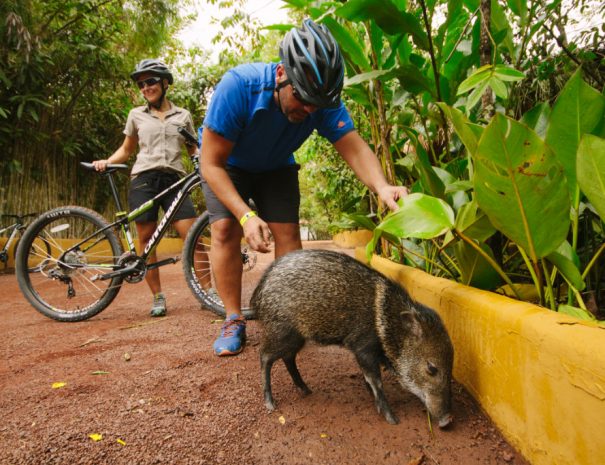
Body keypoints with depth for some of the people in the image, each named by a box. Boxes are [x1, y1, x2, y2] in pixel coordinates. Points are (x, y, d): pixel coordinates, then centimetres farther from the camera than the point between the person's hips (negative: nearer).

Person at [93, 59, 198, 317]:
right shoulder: (137, 115, 13)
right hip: (143, 179, 1)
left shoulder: (183, 115, 13)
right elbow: (126, 150, 20)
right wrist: (107, 162, 2)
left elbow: (193, 151, 16)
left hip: (174, 180, -1)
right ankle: (158, 298, 10)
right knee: (146, 240, -1)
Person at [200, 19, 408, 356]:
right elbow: (212, 163, -33)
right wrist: (246, 215, -44)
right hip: (227, 165, -2)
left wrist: (382, 186, -53)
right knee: (226, 229, -18)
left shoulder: (322, 101, -28)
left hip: (275, 168, 3)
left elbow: (355, 148, -31)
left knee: (288, 233, -11)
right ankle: (234, 320, -7)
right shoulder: (239, 86, -37)